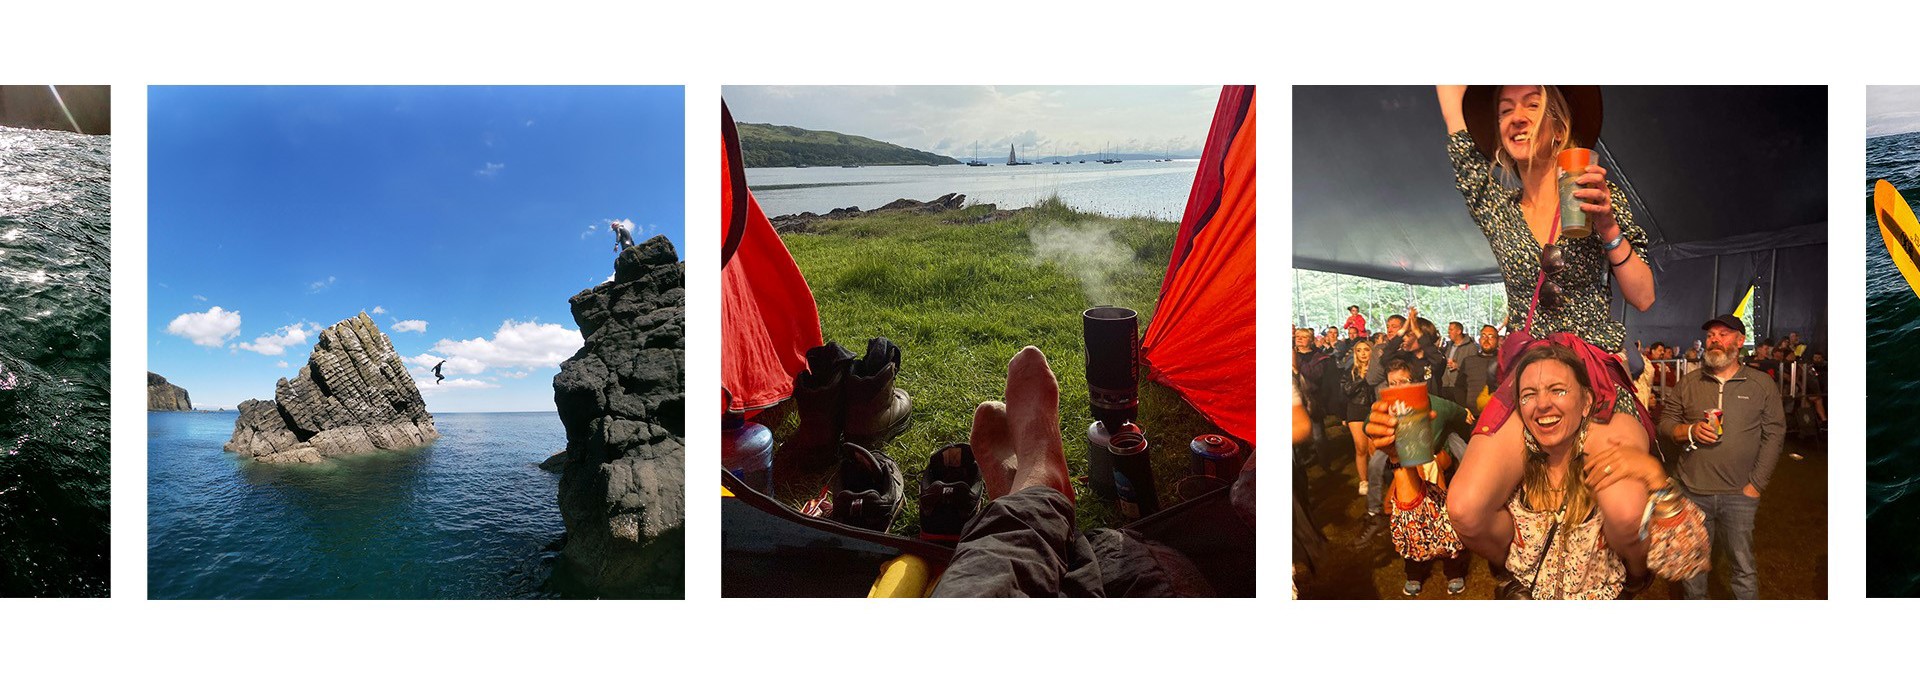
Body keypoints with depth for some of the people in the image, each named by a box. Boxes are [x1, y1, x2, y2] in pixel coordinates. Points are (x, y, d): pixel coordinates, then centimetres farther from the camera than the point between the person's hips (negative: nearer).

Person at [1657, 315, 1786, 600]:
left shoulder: (1763, 385, 2)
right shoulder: (1688, 383, 8)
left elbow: (1774, 436, 0)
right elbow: (1666, 421, 10)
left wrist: (1756, 484, -7)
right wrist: (1689, 431, -12)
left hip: (1739, 494, -2)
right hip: (1693, 490, 2)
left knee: (1743, 568, 1)